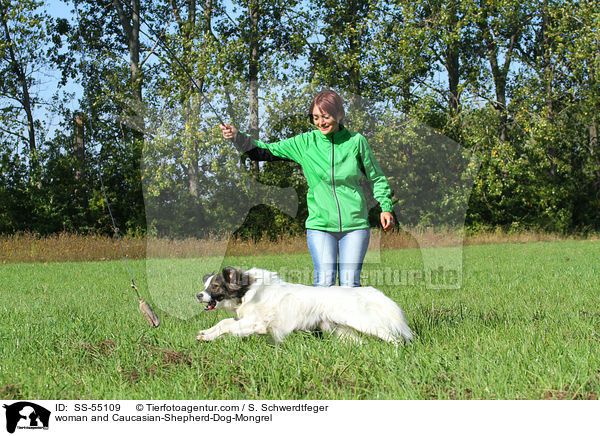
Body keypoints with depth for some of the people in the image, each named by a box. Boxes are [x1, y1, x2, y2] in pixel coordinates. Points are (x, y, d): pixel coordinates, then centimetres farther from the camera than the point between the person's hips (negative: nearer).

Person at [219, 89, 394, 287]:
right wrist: (237, 137, -14)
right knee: (324, 280, -9)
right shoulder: (305, 143, 0)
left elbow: (377, 178, 11)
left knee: (350, 283, -2)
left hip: (355, 226, 0)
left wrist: (386, 207, 2)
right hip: (320, 225, 0)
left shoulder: (356, 141, 0)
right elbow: (265, 151, 0)